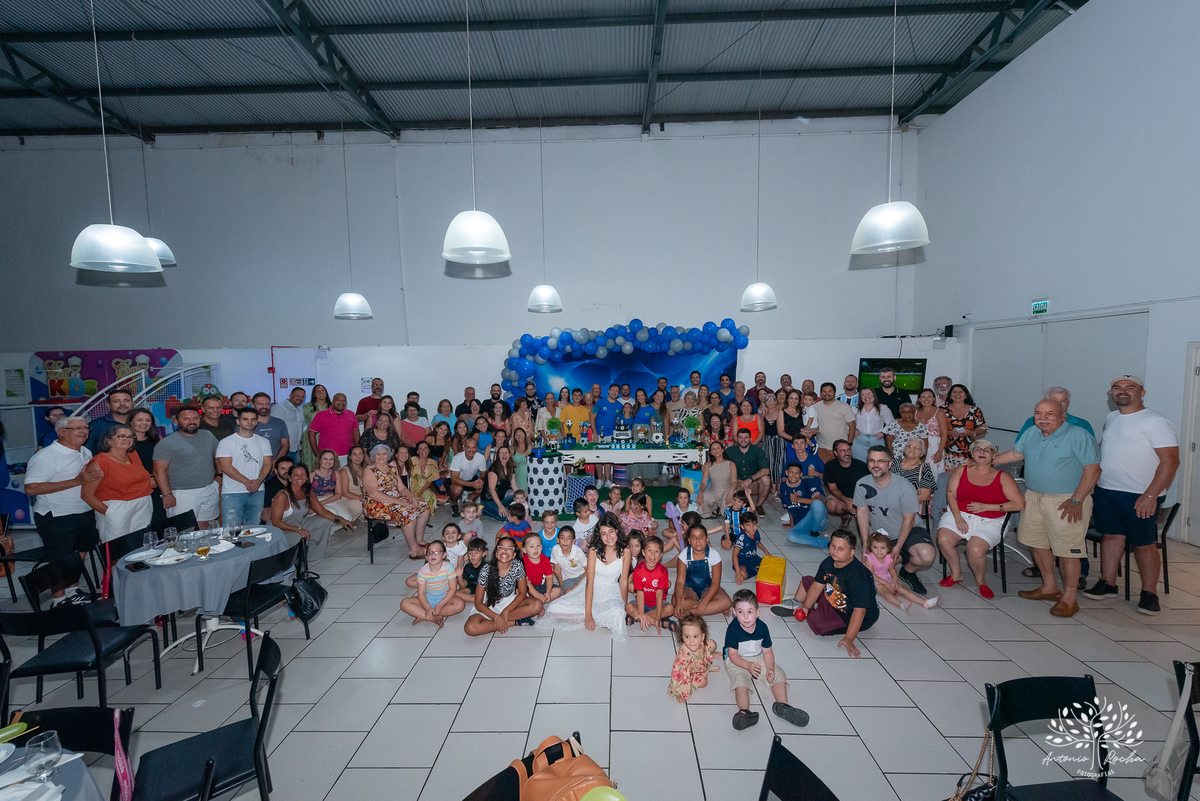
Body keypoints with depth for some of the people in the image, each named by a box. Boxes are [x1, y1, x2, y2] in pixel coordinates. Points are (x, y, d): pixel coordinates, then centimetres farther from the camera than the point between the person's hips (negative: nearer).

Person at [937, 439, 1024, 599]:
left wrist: (986, 506, -11)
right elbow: (951, 493, 3)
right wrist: (957, 517, -11)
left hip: (989, 522, -2)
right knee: (944, 539, -25)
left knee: (975, 549, -29)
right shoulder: (961, 470, 8)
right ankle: (956, 574, 3)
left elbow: (1020, 504, -3)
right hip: (959, 515, 2)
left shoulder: (1002, 477, 2)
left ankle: (981, 580, 5)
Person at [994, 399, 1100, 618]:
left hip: (1066, 501, -7)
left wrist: (1076, 501, -18)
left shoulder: (1079, 436, -12)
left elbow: (1093, 470, -14)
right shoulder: (1031, 433, 8)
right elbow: (1015, 453, 23)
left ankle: (1068, 599, 9)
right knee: (1038, 544, 14)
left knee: (1067, 550, -3)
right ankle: (1049, 588, 30)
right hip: (1034, 497, 7)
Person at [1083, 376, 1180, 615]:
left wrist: (1150, 495, -21)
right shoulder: (1111, 418, 12)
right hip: (1105, 491, 6)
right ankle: (1107, 583, 19)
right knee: (1112, 536, 11)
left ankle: (1149, 593, 15)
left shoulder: (1155, 422, -10)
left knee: (1144, 544, 3)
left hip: (1140, 496, -6)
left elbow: (1170, 461, -15)